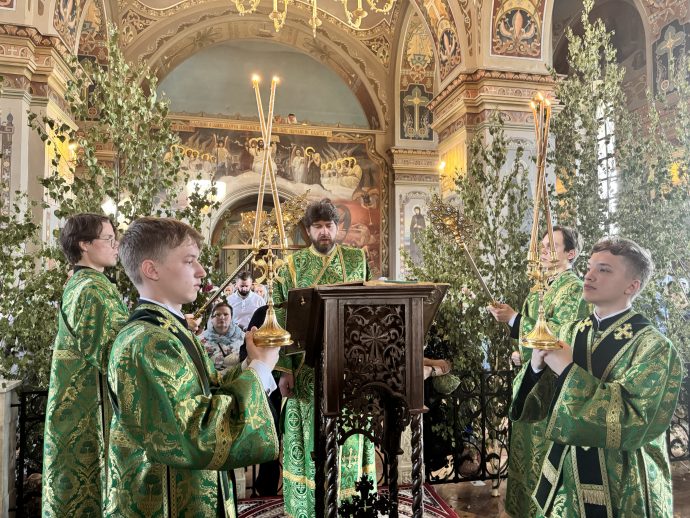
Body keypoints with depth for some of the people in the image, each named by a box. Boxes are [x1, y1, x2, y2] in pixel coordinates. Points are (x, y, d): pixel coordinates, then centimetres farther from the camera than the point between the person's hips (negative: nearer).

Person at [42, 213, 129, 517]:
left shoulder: (78, 284, 12)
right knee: (91, 481, 1)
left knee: (76, 479, 17)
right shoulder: (94, 289, -19)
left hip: (76, 405, 10)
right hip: (92, 409, -10)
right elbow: (113, 357, -24)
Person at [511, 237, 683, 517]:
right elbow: (538, 406, 0)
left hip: (621, 493, -5)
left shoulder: (654, 347, -16)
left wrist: (568, 370, -25)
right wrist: (536, 367, -19)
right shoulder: (570, 332, -1)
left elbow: (632, 425, -25)